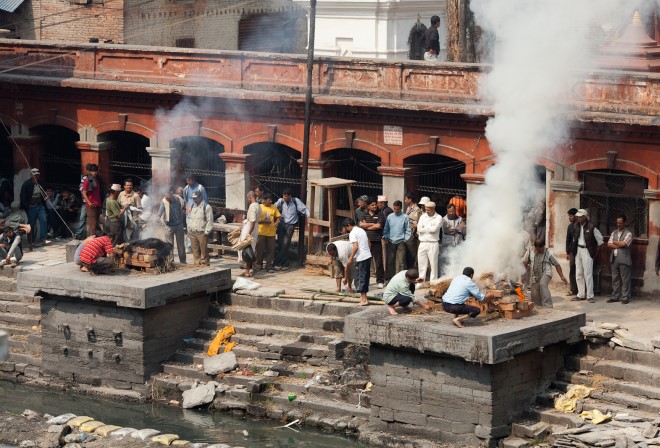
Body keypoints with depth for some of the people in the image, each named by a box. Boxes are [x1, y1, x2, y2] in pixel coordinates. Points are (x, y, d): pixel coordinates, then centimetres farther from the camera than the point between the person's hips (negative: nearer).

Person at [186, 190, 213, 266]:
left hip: (202, 233, -6)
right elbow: (189, 219, 22)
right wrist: (189, 230, 14)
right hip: (192, 233, 6)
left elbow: (209, 221, -10)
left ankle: (204, 264, 1)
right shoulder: (192, 207, 16)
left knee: (203, 251, -4)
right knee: (195, 251, 10)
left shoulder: (206, 207, -7)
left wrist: (207, 231, -14)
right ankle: (196, 264, 17)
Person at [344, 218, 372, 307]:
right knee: (365, 277, 15)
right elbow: (368, 243, 18)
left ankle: (364, 299, -5)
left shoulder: (352, 233, -9)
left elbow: (355, 246, -19)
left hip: (361, 258, -9)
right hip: (368, 256, 9)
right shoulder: (361, 230, 16)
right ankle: (363, 297, 21)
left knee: (359, 278, -3)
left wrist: (350, 258, -13)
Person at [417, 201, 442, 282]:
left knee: (433, 264, -2)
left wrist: (424, 228, -2)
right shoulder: (423, 216, 10)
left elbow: (434, 229, -14)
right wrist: (429, 229, -6)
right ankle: (421, 280, 16)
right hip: (422, 244, 4)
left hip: (433, 244, -4)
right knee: (421, 263, 7)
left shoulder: (438, 218, -2)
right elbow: (419, 229, 0)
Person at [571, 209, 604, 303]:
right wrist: (575, 249, 14)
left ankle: (590, 296, -3)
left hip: (587, 251, -7)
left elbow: (599, 239, -4)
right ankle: (581, 295, 17)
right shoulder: (577, 226, 5)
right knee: (578, 274, 9)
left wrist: (595, 251, 1)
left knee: (588, 274, -7)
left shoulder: (591, 227, -13)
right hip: (578, 250, 7)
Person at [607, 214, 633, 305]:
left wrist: (615, 242, -1)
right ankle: (615, 296, 16)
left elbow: (623, 244, -16)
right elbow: (609, 244, 4)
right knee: (615, 279, 9)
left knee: (625, 279, -3)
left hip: (624, 259, -6)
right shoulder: (614, 233, 15)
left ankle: (625, 297, 2)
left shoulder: (628, 234, -3)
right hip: (614, 259, 6)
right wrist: (619, 245, -10)